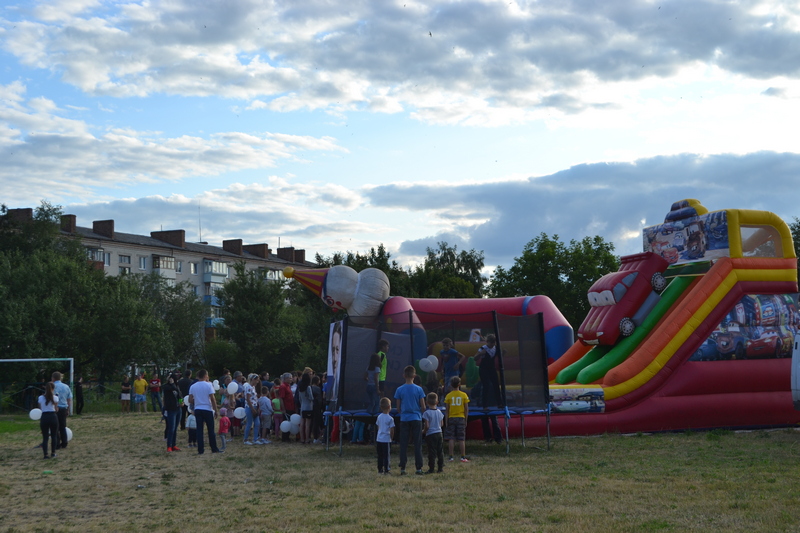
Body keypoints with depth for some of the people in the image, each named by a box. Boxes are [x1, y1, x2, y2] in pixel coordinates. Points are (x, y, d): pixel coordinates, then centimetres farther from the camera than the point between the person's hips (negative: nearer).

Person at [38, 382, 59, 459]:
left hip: (44, 417, 1)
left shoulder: (41, 398, 1)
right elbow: (56, 409, 0)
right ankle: (53, 453, 17)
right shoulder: (55, 397, -3)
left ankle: (45, 454, -6)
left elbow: (40, 409, 4)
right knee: (54, 436, 14)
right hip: (53, 417, -1)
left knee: (45, 437, 3)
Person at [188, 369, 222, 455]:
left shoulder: (193, 387, 4)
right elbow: (212, 399, -11)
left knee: (199, 430, 4)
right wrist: (215, 410, -4)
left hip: (197, 410, 3)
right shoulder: (209, 385, -7)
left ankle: (200, 450, 1)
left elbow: (190, 400, 2)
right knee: (211, 430, 6)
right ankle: (214, 449, 10)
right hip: (207, 409, -3)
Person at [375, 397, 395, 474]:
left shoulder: (379, 417, 5)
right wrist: (392, 438, 3)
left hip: (379, 439, 5)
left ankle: (380, 469, 15)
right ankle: (386, 470, -2)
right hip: (386, 439, -5)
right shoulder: (390, 418, -11)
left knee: (380, 455, 12)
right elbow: (392, 430, -11)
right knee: (386, 455, -2)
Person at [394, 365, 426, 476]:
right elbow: (423, 407, -1)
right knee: (417, 444, 3)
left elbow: (398, 408, 2)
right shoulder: (419, 389, -5)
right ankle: (419, 468, 2)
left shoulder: (399, 390, -2)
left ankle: (402, 468, 2)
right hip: (416, 419, -1)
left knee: (403, 444, 4)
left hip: (404, 419, 1)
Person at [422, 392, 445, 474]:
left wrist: (424, 431, 1)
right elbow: (441, 424, 12)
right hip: (439, 433, 5)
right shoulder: (439, 412, 5)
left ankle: (431, 468, -1)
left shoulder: (427, 413, -14)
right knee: (440, 451, 11)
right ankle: (441, 467, 13)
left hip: (430, 434, -5)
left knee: (432, 452, -3)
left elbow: (427, 426, -17)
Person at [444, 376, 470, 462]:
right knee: (461, 439, 3)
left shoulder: (448, 395, -3)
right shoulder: (464, 395, -1)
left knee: (451, 439, 3)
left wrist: (446, 421, 3)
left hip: (451, 418, 0)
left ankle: (451, 457, 0)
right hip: (461, 418, 0)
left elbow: (447, 410, -2)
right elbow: (466, 409, 1)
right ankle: (463, 457, 2)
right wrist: (466, 420, 9)